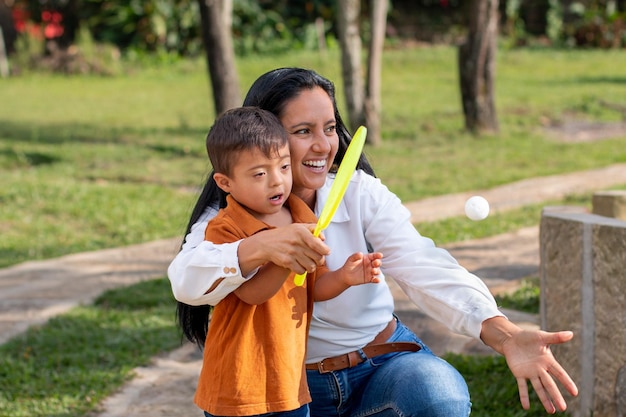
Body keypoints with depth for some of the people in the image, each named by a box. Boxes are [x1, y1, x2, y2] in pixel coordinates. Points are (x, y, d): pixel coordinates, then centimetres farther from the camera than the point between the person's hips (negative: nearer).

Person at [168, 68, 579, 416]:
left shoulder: (361, 194, -10)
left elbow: (424, 267, -25)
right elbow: (186, 281, -29)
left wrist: (504, 335, -43)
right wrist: (261, 247, -50)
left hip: (384, 362, -2)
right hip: (294, 380, 2)